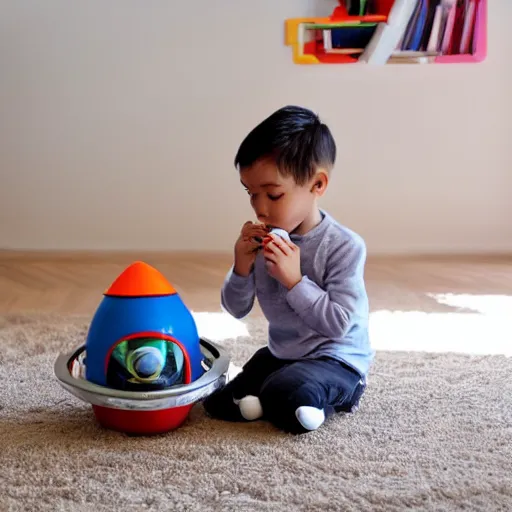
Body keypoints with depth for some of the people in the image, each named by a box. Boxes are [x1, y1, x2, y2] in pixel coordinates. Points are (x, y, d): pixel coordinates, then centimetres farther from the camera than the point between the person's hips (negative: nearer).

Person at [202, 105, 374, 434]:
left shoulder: (344, 246, -21)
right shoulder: (264, 241, -5)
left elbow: (339, 323, -25)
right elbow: (236, 309, 0)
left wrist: (295, 280, -30)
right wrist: (242, 267, -19)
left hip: (337, 359, -6)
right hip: (280, 354, 6)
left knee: (286, 396, -33)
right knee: (217, 402, 0)